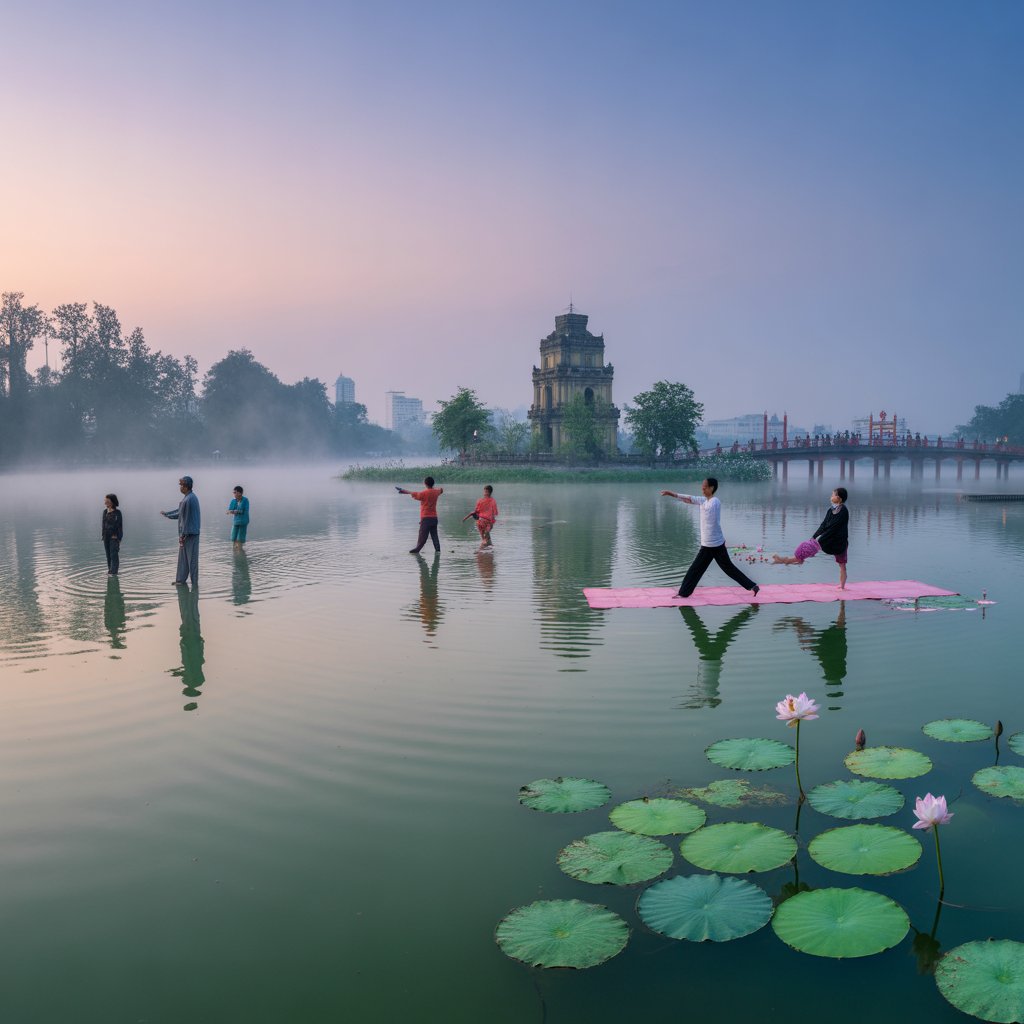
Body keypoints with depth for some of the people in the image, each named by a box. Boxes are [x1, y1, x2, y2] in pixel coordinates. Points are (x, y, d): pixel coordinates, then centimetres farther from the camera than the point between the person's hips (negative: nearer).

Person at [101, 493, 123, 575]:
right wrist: (102, 535, 10)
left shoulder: (117, 512, -12)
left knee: (114, 554, -6)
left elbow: (120, 525, -11)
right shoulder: (105, 511, 6)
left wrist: (119, 538, -13)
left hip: (114, 536, -6)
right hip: (106, 536, 6)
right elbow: (103, 524, 13)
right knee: (108, 554, 10)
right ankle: (110, 569, 18)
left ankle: (114, 571, -3)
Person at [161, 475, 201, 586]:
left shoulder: (188, 500, -19)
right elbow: (180, 512, 21)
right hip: (190, 533, 10)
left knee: (191, 558, -2)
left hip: (189, 534, -10)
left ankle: (194, 582, 5)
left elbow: (186, 519, -19)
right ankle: (180, 580, 23)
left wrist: (183, 535, -16)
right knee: (183, 557, 16)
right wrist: (166, 514, 27)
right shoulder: (192, 497, 12)